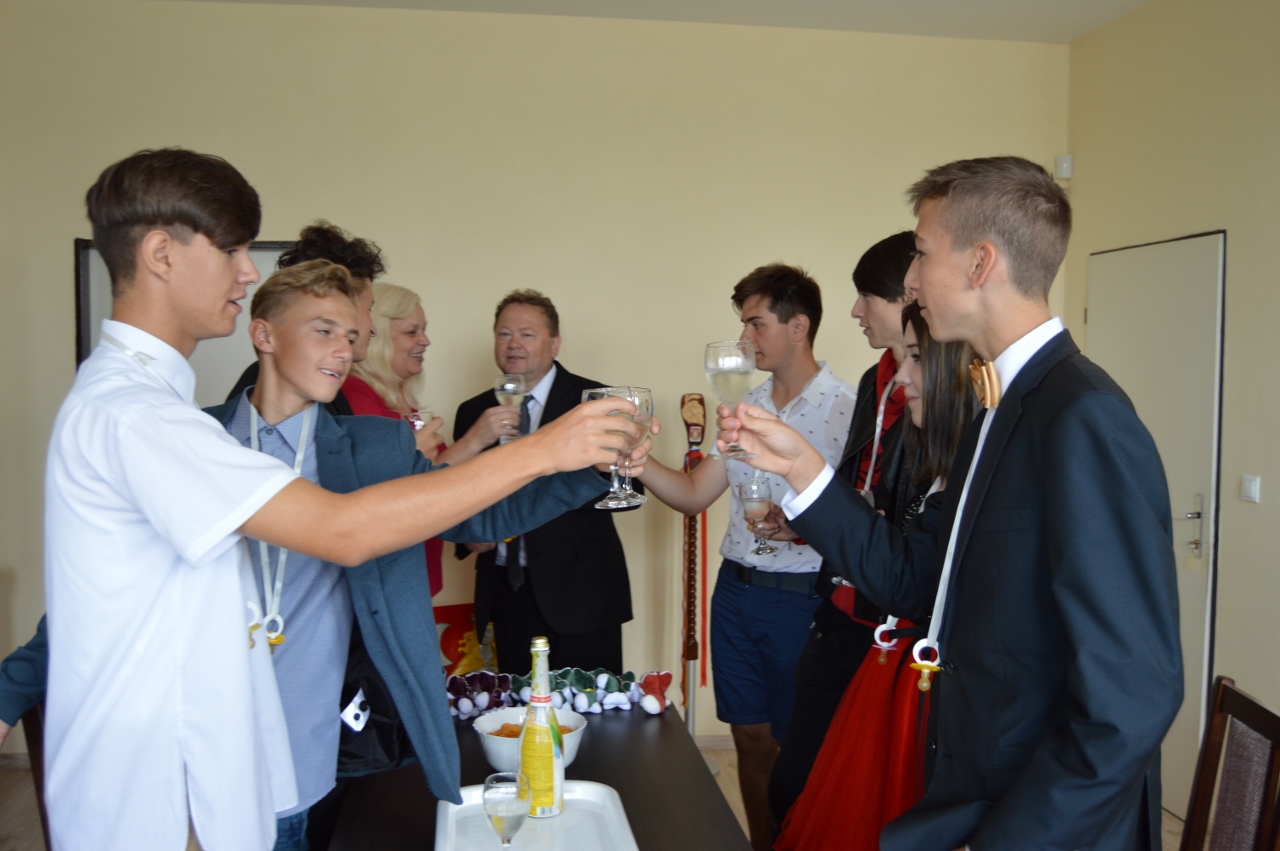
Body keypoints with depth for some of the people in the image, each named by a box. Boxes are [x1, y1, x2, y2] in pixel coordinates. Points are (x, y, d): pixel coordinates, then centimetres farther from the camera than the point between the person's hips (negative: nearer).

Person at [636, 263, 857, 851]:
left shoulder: (846, 409, -12)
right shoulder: (747, 407, 9)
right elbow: (693, 495, 10)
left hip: (800, 598, -6)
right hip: (735, 590, 6)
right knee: (751, 739, 17)